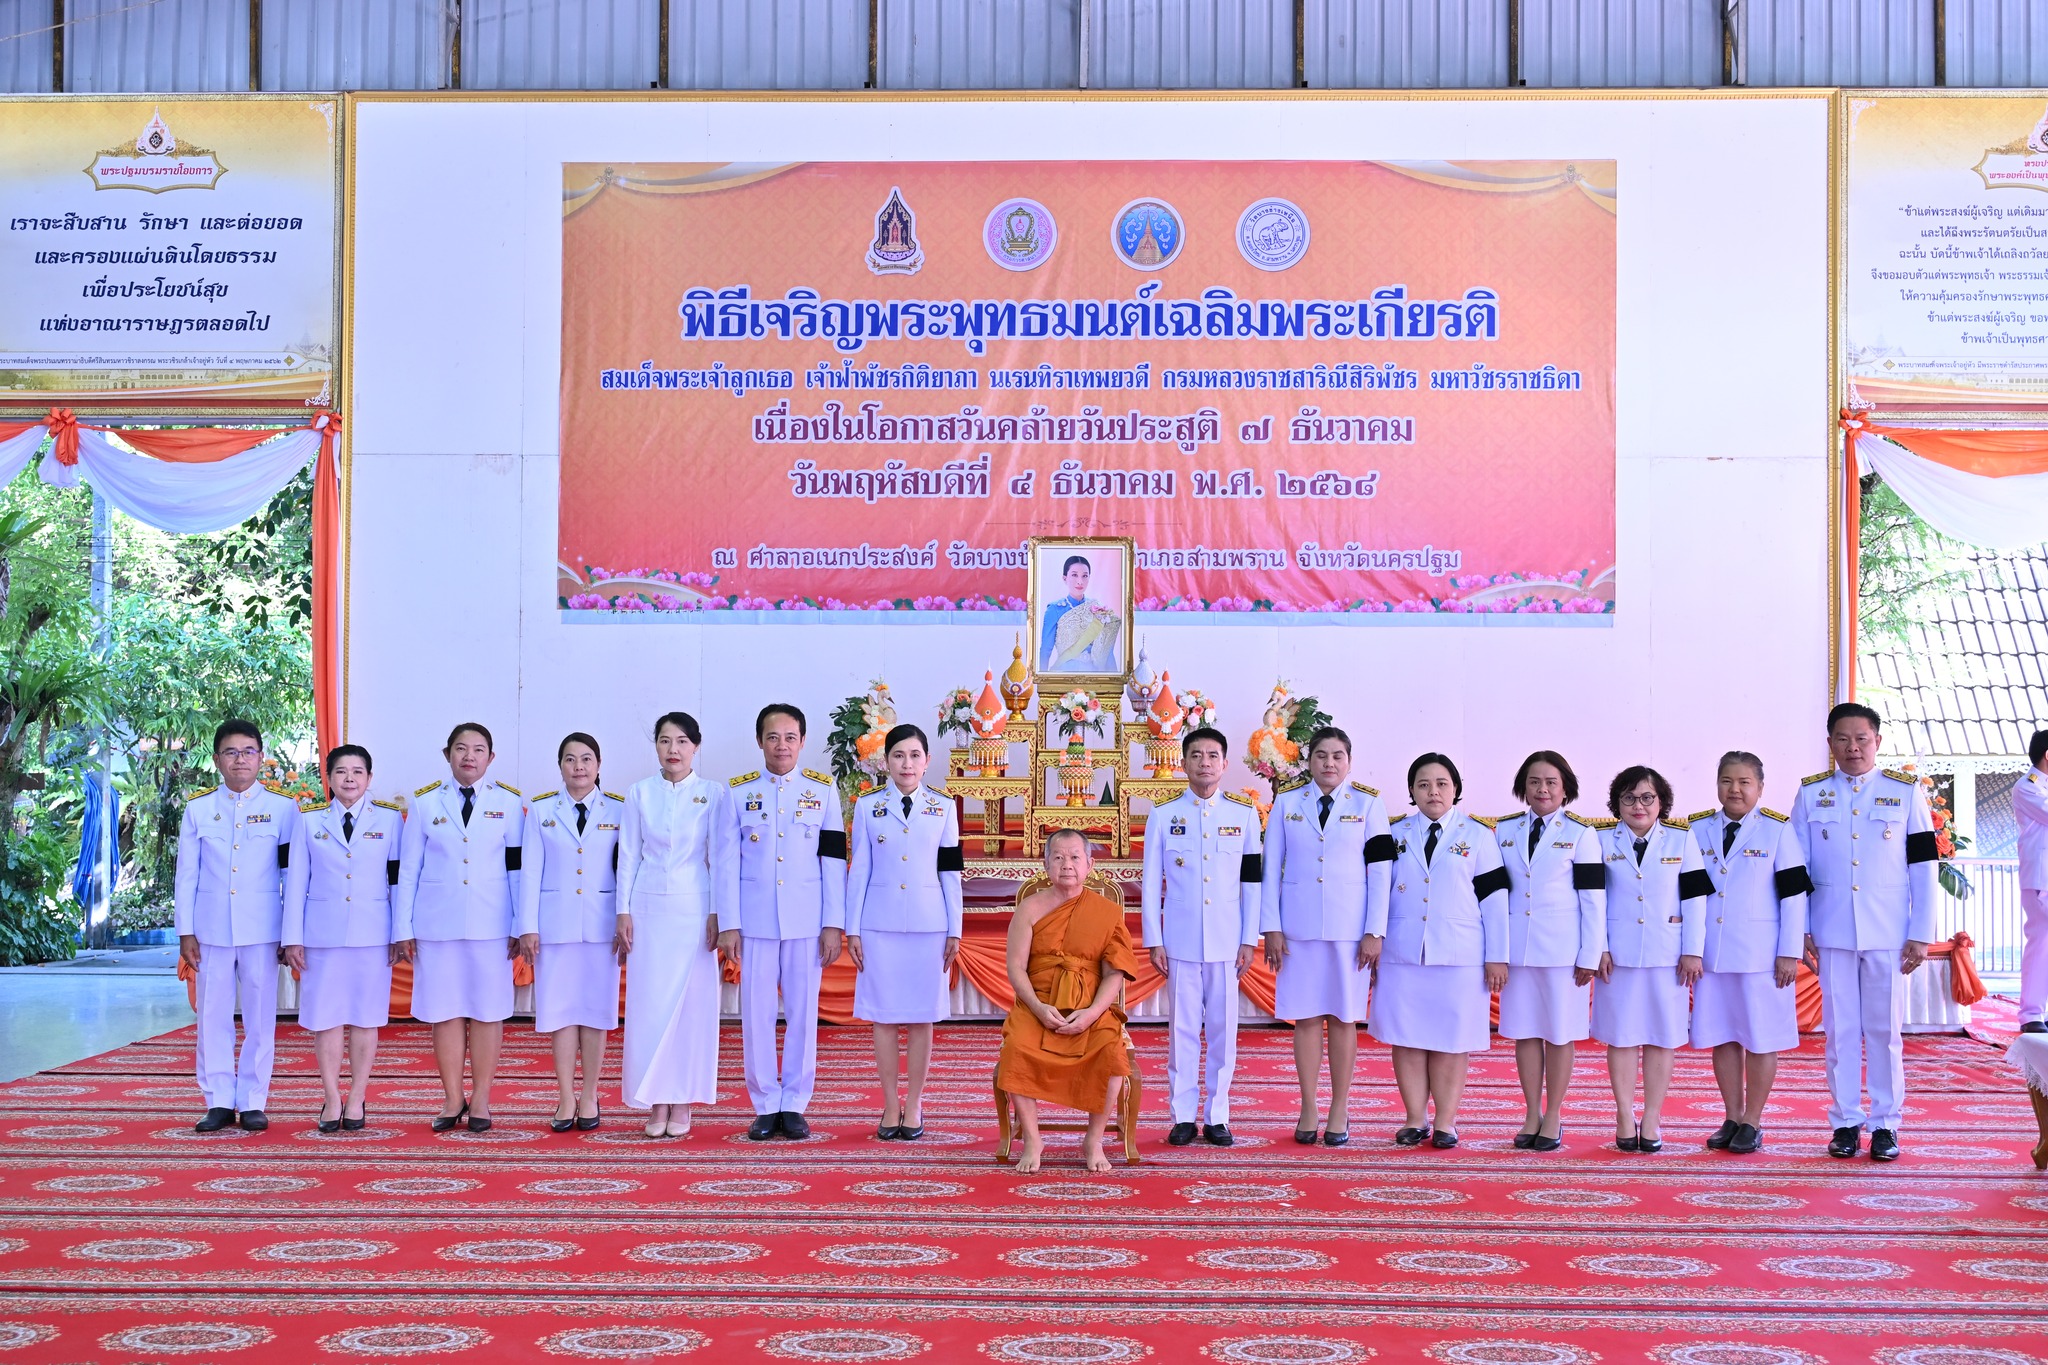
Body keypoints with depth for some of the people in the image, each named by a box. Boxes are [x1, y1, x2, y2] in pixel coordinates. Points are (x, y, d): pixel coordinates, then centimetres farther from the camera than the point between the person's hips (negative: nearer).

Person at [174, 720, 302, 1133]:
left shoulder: (282, 808, 4)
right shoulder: (198, 809, 7)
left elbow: (291, 874, 4)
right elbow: (186, 875, 8)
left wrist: (292, 934, 1)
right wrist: (185, 931, 2)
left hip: (261, 929, -1)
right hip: (211, 928, 1)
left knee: (260, 1017, 1)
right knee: (213, 1017, 3)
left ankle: (253, 1103, 9)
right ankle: (219, 1102, 11)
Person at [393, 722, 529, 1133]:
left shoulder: (509, 803, 5)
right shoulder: (425, 804, 7)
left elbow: (519, 867, 3)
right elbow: (408, 869, 7)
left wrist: (524, 926, -2)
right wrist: (403, 928, 3)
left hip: (491, 925, -1)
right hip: (437, 924, 1)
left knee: (487, 1011, 2)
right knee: (445, 1011, 2)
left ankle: (480, 1100, 9)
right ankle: (453, 1101, 10)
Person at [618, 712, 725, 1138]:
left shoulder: (713, 794, 1)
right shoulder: (639, 793, 6)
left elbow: (720, 858, 0)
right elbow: (628, 855, 6)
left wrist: (716, 914, -5)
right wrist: (624, 911, 1)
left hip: (694, 908, -1)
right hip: (649, 907, 1)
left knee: (692, 1003, 0)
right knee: (648, 1003, 0)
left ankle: (682, 1102, 8)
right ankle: (656, 1102, 8)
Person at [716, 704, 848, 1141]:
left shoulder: (823, 790, 5)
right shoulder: (738, 792, 5)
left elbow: (834, 861, 3)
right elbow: (726, 861, 3)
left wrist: (834, 924, -2)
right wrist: (728, 924, -3)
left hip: (806, 920, 0)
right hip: (755, 920, 0)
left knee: (803, 1012, 3)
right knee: (756, 1014, 1)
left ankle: (794, 1105, 11)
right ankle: (765, 1106, 10)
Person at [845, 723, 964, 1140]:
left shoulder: (942, 808, 5)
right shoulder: (868, 807, 4)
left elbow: (950, 872, 6)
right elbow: (859, 870, 4)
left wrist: (954, 932, 2)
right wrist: (852, 929, 1)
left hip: (929, 924, 0)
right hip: (880, 923, 0)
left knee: (922, 1016, 3)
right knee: (884, 1015, 2)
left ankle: (913, 1106, 12)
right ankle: (890, 1106, 11)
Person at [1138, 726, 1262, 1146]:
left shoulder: (1244, 814, 6)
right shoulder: (1163, 816, 4)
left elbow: (1252, 882, 7)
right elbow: (1151, 883, 4)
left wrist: (1249, 940, 2)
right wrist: (1153, 941, -1)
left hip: (1226, 941, 1)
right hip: (1180, 939, 0)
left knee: (1223, 1028, 3)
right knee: (1184, 1028, 3)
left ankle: (1217, 1116, 11)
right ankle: (1183, 1116, 9)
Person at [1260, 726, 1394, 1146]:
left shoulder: (1368, 805, 4)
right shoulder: (1287, 804, 7)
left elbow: (1380, 871, 1)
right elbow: (1271, 869, 6)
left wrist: (1374, 932, -5)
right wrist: (1271, 927, -1)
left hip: (1349, 928, -1)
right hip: (1299, 926, 1)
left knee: (1343, 1018, 3)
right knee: (1305, 1017, 3)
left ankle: (1340, 1112, 9)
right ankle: (1308, 1110, 9)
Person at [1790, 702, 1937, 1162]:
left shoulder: (1906, 792, 3)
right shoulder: (1811, 794, 5)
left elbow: (1923, 867, 2)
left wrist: (1921, 934, -2)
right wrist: (1801, 931, 1)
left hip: (1888, 934, -1)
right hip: (1831, 932, 1)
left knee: (1884, 1030, 2)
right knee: (1840, 1030, 5)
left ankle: (1886, 1123, 10)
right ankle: (1845, 1122, 12)